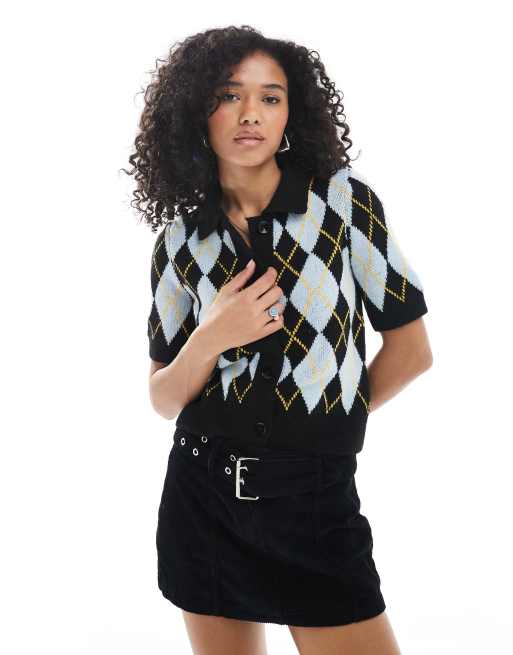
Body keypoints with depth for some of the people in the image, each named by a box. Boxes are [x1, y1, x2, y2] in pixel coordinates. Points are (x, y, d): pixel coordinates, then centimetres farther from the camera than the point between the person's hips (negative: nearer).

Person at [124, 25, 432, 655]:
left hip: (314, 496, -2)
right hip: (202, 494, 3)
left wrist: (322, 424, 6)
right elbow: (162, 399, 5)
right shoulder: (181, 238, 3)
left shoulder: (344, 200, -5)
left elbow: (410, 348, 1)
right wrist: (210, 339, -14)